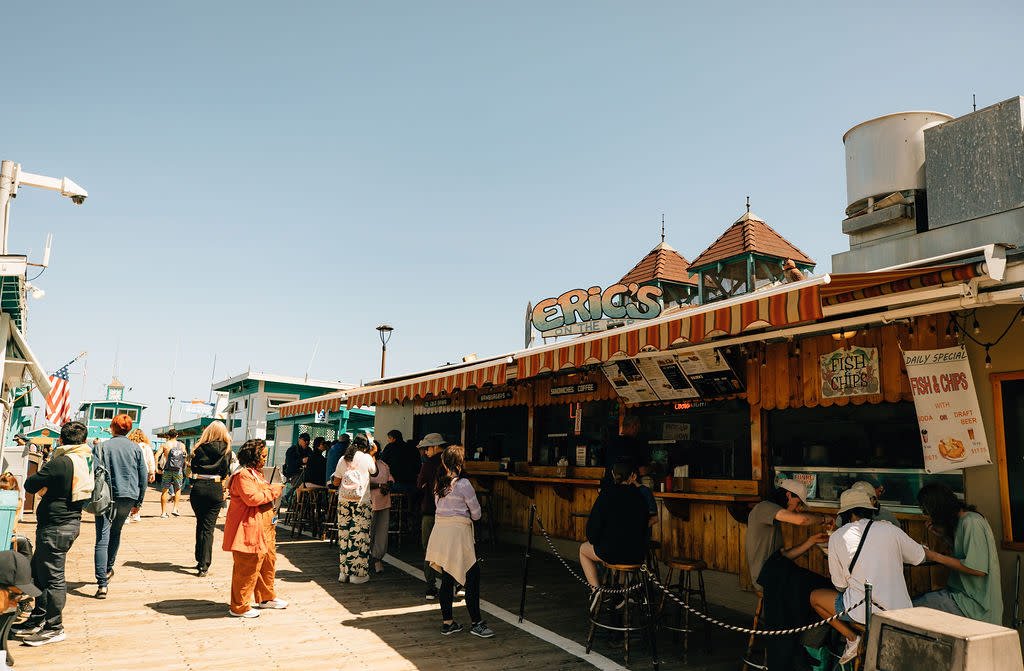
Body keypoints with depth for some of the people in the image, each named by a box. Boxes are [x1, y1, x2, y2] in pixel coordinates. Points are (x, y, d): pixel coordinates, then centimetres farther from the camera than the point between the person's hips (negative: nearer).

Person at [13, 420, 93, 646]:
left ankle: (54, 627, 10)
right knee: (39, 571, 22)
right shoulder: (87, 460, 6)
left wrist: (37, 476, 10)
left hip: (55, 526, -9)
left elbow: (30, 485, -12)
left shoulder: (61, 462, -19)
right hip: (71, 521, 9)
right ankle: (38, 619, 32)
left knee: (52, 577, 1)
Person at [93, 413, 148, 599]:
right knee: (116, 532, 26)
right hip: (129, 497, 4)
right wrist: (138, 502, 16)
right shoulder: (135, 448, 6)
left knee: (102, 539, -6)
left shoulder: (105, 447, -4)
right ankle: (109, 568, 37)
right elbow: (144, 476, 8)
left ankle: (102, 584, -14)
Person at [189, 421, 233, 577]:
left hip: (198, 487, 1)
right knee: (208, 527, 2)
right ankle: (204, 565, -3)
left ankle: (200, 560, 25)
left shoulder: (200, 448, 2)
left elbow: (192, 467, 5)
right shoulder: (226, 450, 1)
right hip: (215, 489, -1)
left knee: (200, 524, 18)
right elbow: (226, 472, 0)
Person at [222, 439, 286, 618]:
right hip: (249, 530, -11)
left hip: (264, 529, 11)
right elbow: (252, 497, -26)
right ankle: (239, 607, 8)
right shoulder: (243, 474, -16)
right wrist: (273, 491, -15)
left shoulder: (256, 473, 18)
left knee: (268, 561, 17)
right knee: (247, 568, -3)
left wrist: (273, 490, 9)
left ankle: (266, 598, 32)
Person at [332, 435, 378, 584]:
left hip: (344, 500, 4)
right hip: (361, 501, -4)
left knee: (344, 534, 9)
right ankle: (358, 574, 3)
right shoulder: (367, 458, -2)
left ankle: (343, 572, 14)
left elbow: (336, 482, 9)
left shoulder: (343, 459, 7)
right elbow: (374, 472, 17)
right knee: (360, 535, 0)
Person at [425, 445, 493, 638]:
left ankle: (447, 622, 18)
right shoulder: (463, 484, -13)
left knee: (447, 578, 13)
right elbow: (476, 513, -7)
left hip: (440, 528, 7)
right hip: (458, 531, -7)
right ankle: (476, 623, 6)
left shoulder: (438, 483, 7)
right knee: (473, 577, 2)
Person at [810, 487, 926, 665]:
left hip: (864, 612, -4)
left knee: (815, 597, 18)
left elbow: (840, 585, 2)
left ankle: (852, 638, 5)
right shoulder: (890, 529, -1)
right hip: (900, 609, 4)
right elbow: (919, 557, 15)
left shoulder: (837, 537, -5)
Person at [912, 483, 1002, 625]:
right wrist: (943, 533, 8)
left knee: (913, 608, -18)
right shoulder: (960, 521, 11)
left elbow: (978, 569, -23)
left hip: (974, 602, -10)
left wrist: (937, 557, -17)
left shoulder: (972, 522, -18)